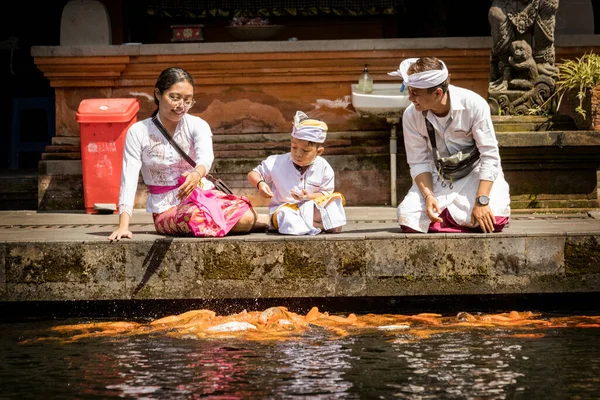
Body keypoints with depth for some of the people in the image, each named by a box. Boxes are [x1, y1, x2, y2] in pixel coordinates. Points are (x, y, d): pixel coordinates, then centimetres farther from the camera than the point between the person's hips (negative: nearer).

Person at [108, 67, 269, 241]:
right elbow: (129, 179, -11)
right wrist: (123, 226, -24)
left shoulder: (197, 126, -2)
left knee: (246, 218, -28)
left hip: (202, 194, 2)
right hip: (168, 208, -1)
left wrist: (197, 174, -49)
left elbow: (206, 156, -23)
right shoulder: (138, 132, -3)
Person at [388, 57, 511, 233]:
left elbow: (489, 156, -21)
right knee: (407, 218, -21)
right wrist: (428, 196, -26)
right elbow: (419, 162, -8)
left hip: (474, 174, -2)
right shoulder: (411, 115, -13)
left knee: (495, 217, -30)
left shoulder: (474, 105, -23)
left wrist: (482, 201, -28)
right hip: (438, 179, 2)